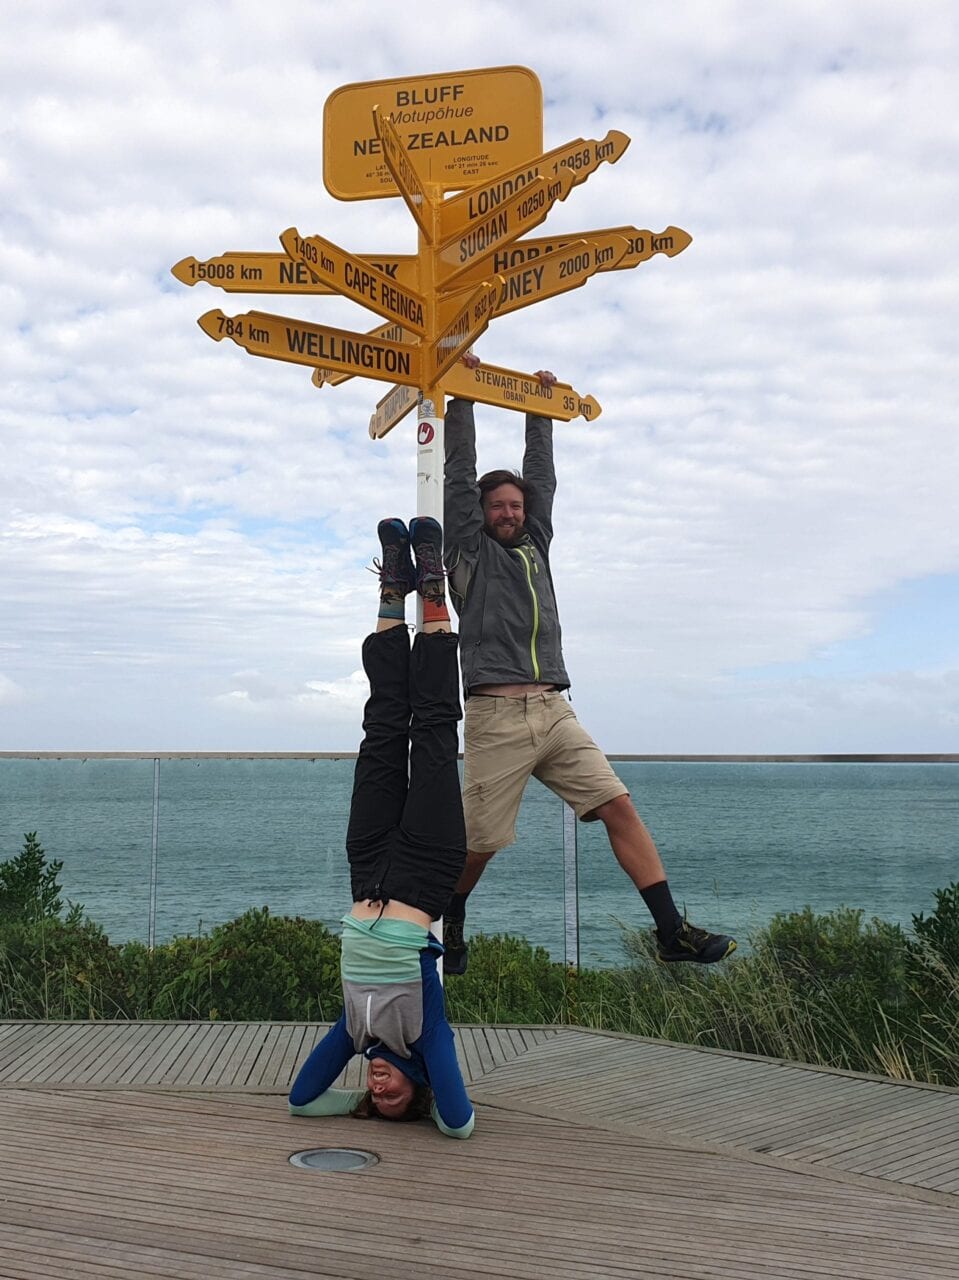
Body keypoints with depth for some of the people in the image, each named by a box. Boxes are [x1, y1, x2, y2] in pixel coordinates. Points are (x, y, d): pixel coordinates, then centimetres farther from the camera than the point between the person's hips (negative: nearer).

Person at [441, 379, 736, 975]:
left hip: (555, 712, 5)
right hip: (496, 715, -5)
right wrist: (463, 398, 9)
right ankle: (450, 925, 27)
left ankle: (672, 931, -8)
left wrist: (541, 410, 31)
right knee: (479, 840, -1)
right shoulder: (470, 551, 10)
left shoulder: (534, 545, 23)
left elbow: (542, 478, 27)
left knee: (619, 806, -7)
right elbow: (461, 473, 6)